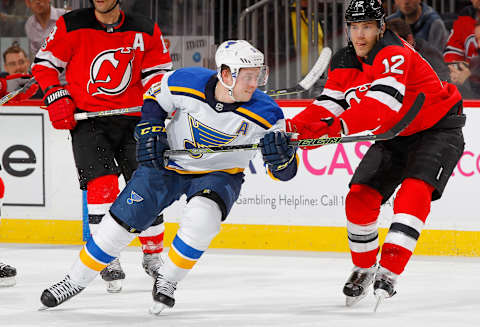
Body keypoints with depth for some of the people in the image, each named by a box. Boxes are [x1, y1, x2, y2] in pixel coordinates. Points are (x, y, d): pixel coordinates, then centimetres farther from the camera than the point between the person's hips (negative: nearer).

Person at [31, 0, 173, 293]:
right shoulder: (71, 26, -3)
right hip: (87, 120, -2)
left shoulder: (145, 31, 2)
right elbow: (44, 63, 5)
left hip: (131, 120, 2)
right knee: (101, 184, -17)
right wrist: (56, 97, -8)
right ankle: (108, 260, -8)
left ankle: (153, 255, 20)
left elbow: (158, 71, 8)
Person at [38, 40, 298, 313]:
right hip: (170, 163, 2)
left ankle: (167, 281, -9)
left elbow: (286, 171, -20)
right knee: (123, 220, -1)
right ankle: (75, 281, 20)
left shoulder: (265, 114, -26)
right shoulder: (187, 83, -22)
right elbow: (156, 96, 2)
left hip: (219, 174, -2)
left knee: (202, 216, -33)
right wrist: (150, 130, -9)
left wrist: (281, 156, -41)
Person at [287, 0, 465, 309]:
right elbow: (328, 106, -6)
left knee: (414, 191, -27)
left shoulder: (394, 54, -29)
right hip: (394, 136, 7)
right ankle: (363, 269, 19)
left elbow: (381, 106, -42)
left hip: (437, 129, -7)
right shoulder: (343, 64, -4)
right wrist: (294, 127, -25)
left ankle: (389, 271, -30)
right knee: (360, 197, -3)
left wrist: (336, 128, -51)